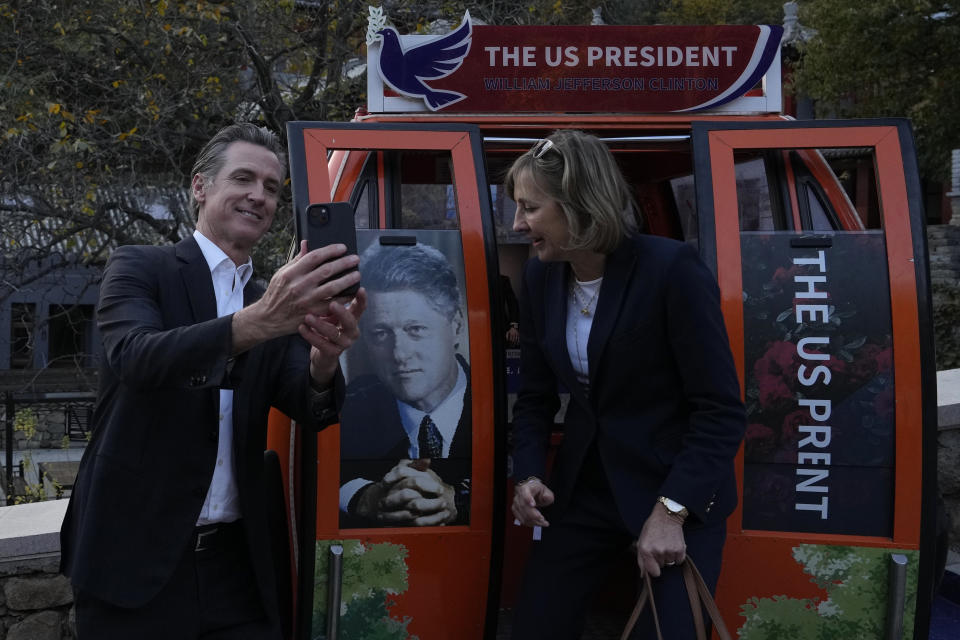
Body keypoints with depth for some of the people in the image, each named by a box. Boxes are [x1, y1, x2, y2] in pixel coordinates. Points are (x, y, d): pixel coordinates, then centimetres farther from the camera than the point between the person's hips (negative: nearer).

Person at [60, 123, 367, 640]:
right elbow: (134, 356, -21)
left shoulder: (277, 304, 10)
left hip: (236, 562, 4)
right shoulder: (139, 267, -1)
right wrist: (257, 322, -36)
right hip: (136, 560, -3)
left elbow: (312, 410, -3)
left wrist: (325, 360, -27)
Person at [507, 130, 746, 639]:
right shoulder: (540, 277, 0)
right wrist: (527, 474, -9)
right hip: (584, 488, 5)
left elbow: (721, 410, -17)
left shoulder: (671, 269, -18)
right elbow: (535, 396, 8)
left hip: (679, 490, -5)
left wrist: (671, 510, -23)